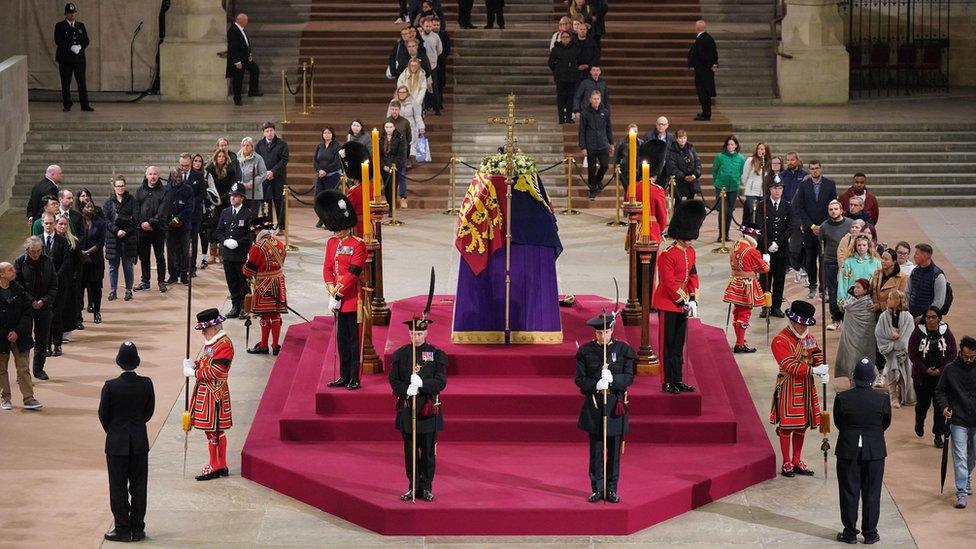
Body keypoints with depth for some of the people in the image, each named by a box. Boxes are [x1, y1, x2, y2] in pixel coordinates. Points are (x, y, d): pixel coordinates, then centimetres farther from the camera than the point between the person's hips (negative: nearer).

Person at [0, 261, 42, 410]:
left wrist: (18, 332, -10)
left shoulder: (19, 290, 0)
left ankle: (29, 399, 3)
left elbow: (28, 313, 1)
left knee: (23, 369, 1)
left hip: (19, 337, 2)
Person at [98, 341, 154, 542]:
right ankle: (137, 529, 15)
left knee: (118, 488, 6)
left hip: (117, 444, -2)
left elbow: (103, 415, -5)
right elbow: (149, 412, 3)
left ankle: (122, 529, 8)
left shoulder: (111, 386, -16)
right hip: (140, 443, 2)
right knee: (138, 486, 11)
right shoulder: (146, 384, -9)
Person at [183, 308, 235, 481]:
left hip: (214, 394, -10)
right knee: (214, 431, 14)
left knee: (214, 431, -4)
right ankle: (220, 465, 21)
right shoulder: (210, 342, 14)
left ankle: (215, 467, 3)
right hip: (204, 391, 10)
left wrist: (193, 373, -16)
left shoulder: (224, 344, -17)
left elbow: (215, 371, -21)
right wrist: (192, 364, 2)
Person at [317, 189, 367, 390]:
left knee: (354, 339, 0)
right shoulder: (332, 242, 9)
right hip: (338, 299, 7)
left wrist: (338, 293, -16)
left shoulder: (358, 245, -12)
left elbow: (354, 273, -16)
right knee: (341, 338, 12)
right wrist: (332, 291, -5)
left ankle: (354, 378, 4)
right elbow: (327, 268, 8)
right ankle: (344, 376, 20)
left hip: (352, 299, -7)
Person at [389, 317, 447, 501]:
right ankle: (413, 487, 15)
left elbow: (441, 382, -6)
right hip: (407, 408, 1)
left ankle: (426, 488, 12)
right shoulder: (400, 354, 5)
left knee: (428, 450, 3)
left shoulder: (436, 354, 0)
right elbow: (394, 381, 1)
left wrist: (422, 384, -22)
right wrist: (407, 390, -19)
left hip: (429, 409, -1)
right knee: (410, 451, 6)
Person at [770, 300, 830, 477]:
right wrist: (813, 370, -29)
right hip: (789, 388, -7)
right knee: (786, 426, -1)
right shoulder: (780, 341, -15)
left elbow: (817, 355, 2)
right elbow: (790, 366, -23)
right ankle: (786, 464, 9)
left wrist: (823, 371, -19)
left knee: (802, 426, 13)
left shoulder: (809, 337, 9)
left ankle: (797, 462, 23)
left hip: (807, 386, 7)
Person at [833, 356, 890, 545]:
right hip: (874, 451, 0)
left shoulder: (842, 398, -13)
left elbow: (837, 423, 1)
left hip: (848, 451, 0)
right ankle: (870, 533, 15)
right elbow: (886, 423, 4)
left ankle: (850, 533, 14)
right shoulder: (882, 399, -11)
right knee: (871, 492, 10)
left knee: (849, 492, 9)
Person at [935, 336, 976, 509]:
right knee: (960, 457, -6)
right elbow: (940, 391, 7)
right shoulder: (950, 370, -3)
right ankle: (962, 493, -6)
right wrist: (944, 406, -10)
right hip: (958, 421, -2)